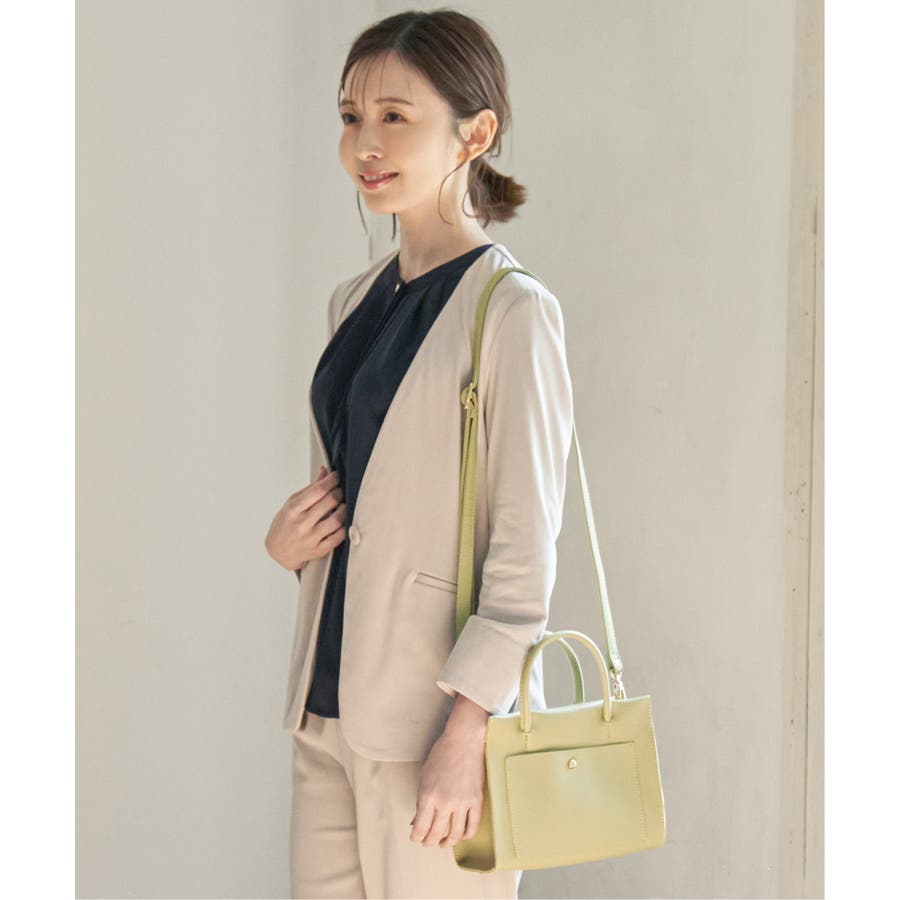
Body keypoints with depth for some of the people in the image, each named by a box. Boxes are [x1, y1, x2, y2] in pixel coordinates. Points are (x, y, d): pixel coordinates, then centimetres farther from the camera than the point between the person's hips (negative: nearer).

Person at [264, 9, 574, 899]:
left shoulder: (512, 310, -11)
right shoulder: (354, 301, 11)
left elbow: (526, 551, -13)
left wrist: (466, 732, -16)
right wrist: (286, 538, 1)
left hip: (437, 714, -7)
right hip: (329, 700, 7)